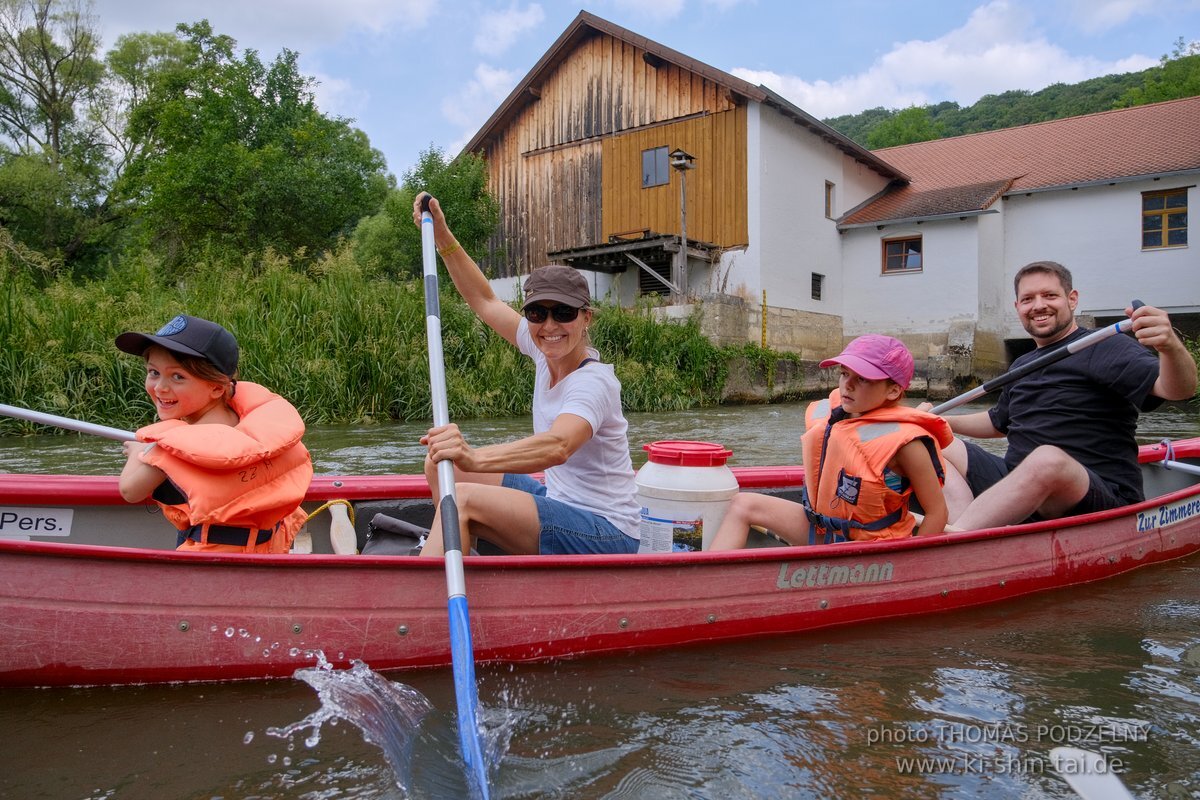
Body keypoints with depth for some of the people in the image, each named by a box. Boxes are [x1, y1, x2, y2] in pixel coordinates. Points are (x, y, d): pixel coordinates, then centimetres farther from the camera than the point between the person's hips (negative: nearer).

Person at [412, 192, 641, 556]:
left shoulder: (593, 382, -22)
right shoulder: (544, 352, 2)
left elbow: (558, 446, -43)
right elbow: (484, 300, 14)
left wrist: (475, 458, -57)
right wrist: (442, 235, 7)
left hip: (606, 534, -9)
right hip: (559, 500, 9)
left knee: (463, 499, -27)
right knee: (442, 465, 6)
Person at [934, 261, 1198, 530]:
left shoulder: (1104, 349, -3)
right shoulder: (1022, 366, 21)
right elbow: (998, 422, 37)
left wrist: (1171, 346, -42)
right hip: (1016, 485, 8)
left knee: (1049, 459, -39)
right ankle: (964, 528, -32)